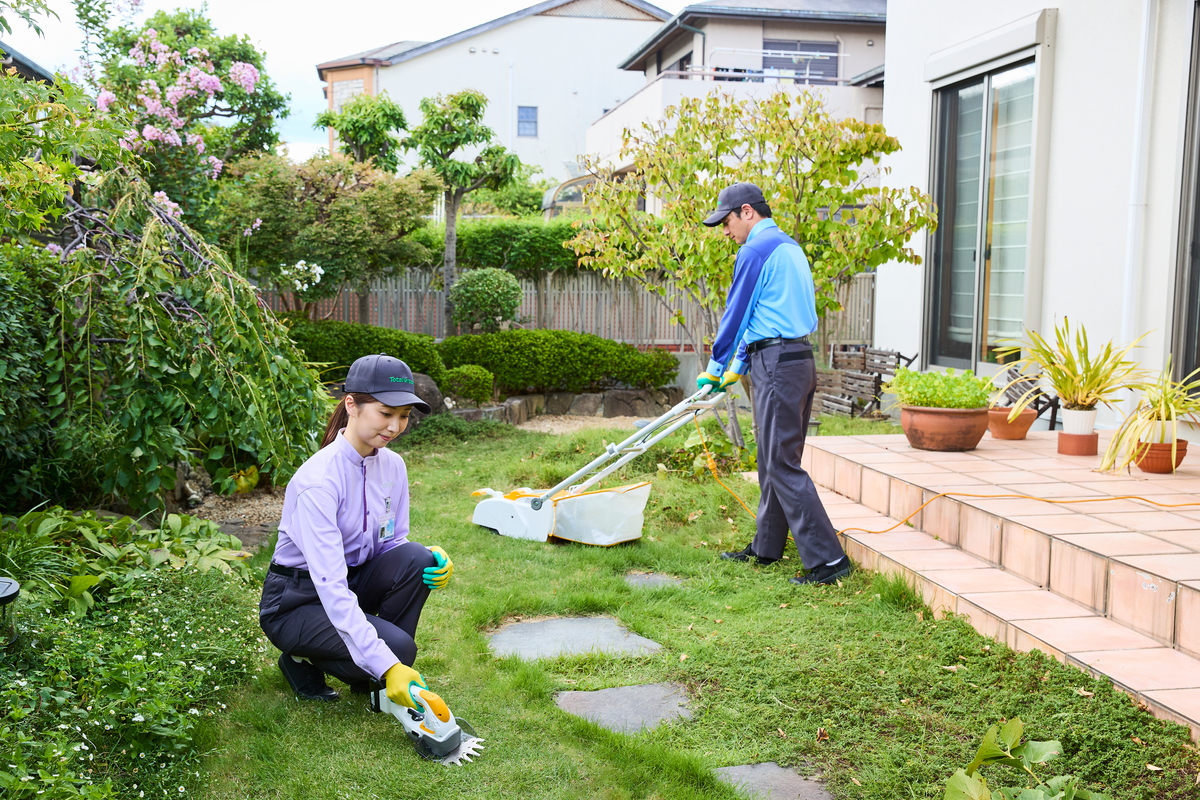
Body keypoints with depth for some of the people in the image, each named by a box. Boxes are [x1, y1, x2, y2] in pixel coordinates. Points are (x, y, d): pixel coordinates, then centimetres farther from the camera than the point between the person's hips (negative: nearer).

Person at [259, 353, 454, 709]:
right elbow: (331, 587, -34)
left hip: (353, 581, 7)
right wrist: (388, 666, -41)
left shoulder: (393, 466, -5)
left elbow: (393, 543, 6)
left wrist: (431, 559, -19)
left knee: (415, 558, -22)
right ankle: (303, 659, 3)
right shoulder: (318, 480, -28)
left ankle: (372, 681, -4)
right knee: (399, 647, -27)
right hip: (297, 599, -7)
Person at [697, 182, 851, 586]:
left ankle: (828, 559, -9)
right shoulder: (790, 247, 20)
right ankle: (766, 547, 26)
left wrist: (715, 367, 6)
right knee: (774, 461, 16)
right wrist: (739, 365, 27)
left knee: (782, 465, -8)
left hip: (777, 366, -10)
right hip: (800, 360, 10)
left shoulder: (756, 250, -11)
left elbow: (736, 314, -7)